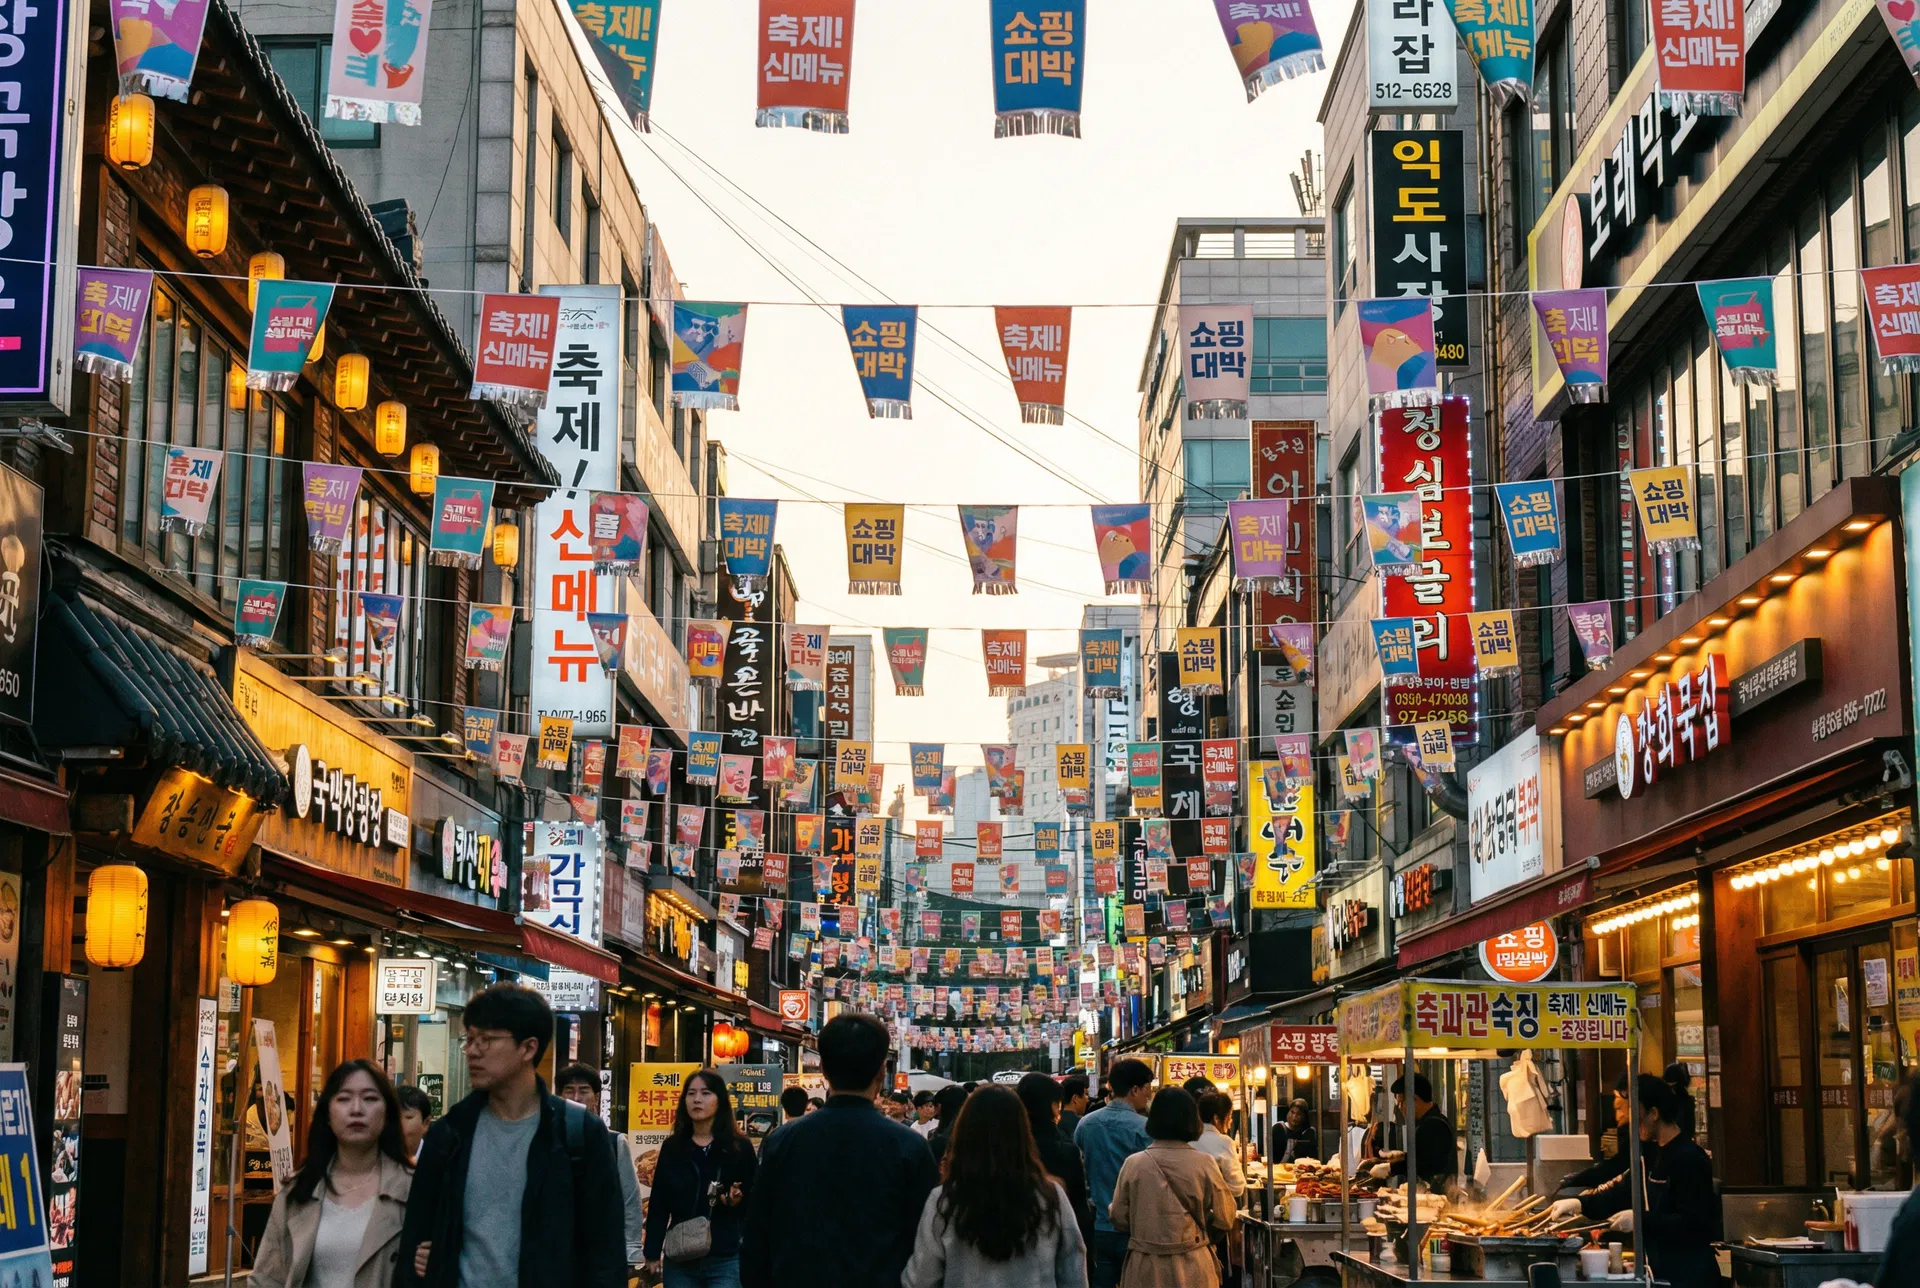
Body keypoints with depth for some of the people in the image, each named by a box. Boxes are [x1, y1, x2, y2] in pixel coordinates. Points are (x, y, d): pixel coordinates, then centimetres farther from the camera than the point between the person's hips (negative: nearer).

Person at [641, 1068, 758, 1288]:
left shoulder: (739, 1147, 2)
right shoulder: (671, 1148, 9)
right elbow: (658, 1205, 9)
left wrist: (738, 1202, -17)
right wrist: (652, 1253, 3)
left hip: (726, 1261, -3)